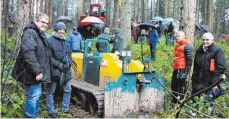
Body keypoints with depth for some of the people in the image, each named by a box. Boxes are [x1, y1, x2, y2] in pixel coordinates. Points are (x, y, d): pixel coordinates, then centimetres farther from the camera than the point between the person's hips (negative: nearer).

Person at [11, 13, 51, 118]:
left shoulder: (41, 34, 15)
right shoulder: (30, 33, -18)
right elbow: (28, 53, -30)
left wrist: (40, 70, 20)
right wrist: (37, 71, -30)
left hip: (37, 71, 11)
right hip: (31, 72, -11)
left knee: (37, 94, 20)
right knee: (33, 95, -7)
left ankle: (34, 115, 34)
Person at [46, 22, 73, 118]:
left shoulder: (66, 42, 12)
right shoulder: (50, 41, -10)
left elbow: (69, 54, 17)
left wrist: (68, 63, -3)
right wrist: (58, 64, -19)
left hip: (65, 70, 7)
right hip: (54, 70, -7)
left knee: (67, 89, 14)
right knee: (51, 91, 4)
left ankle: (65, 109, 28)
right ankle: (51, 111, 16)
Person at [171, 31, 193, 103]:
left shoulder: (187, 46, -8)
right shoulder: (177, 46, 19)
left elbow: (189, 60, -13)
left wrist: (186, 72, -18)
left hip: (182, 70, -9)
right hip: (176, 70, 9)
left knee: (181, 89, -6)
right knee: (173, 87, 13)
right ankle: (175, 102, 24)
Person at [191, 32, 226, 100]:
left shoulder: (217, 51, -6)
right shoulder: (199, 51, 15)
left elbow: (221, 68, -13)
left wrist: (215, 83, -17)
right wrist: (193, 80, 17)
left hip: (210, 85, -7)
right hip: (198, 84, 7)